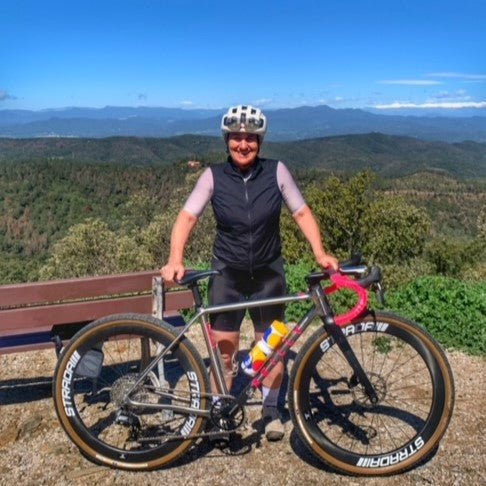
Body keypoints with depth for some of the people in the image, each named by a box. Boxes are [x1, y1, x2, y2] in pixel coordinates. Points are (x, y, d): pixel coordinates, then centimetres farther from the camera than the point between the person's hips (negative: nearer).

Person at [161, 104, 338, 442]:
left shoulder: (276, 171, -8)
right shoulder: (214, 176, -10)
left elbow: (302, 213, -4)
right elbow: (187, 217, -15)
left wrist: (321, 253, -16)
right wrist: (176, 259, -30)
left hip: (268, 272, 1)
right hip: (228, 273, 0)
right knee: (224, 350, 3)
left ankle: (271, 410, 32)